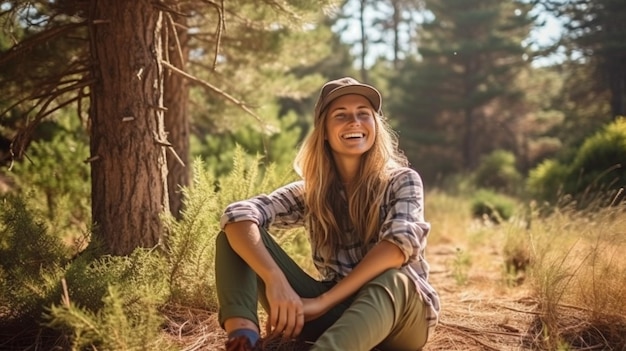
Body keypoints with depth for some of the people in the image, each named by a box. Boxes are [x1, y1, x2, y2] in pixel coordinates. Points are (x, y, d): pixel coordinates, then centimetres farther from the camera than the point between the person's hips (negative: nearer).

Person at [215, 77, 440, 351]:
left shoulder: (402, 181, -2)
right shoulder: (310, 193, 3)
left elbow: (401, 242, -22)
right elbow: (237, 215, -14)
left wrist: (323, 300, -30)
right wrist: (275, 279, -34)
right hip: (336, 312, 3)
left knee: (394, 279, -39)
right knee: (241, 233, -9)